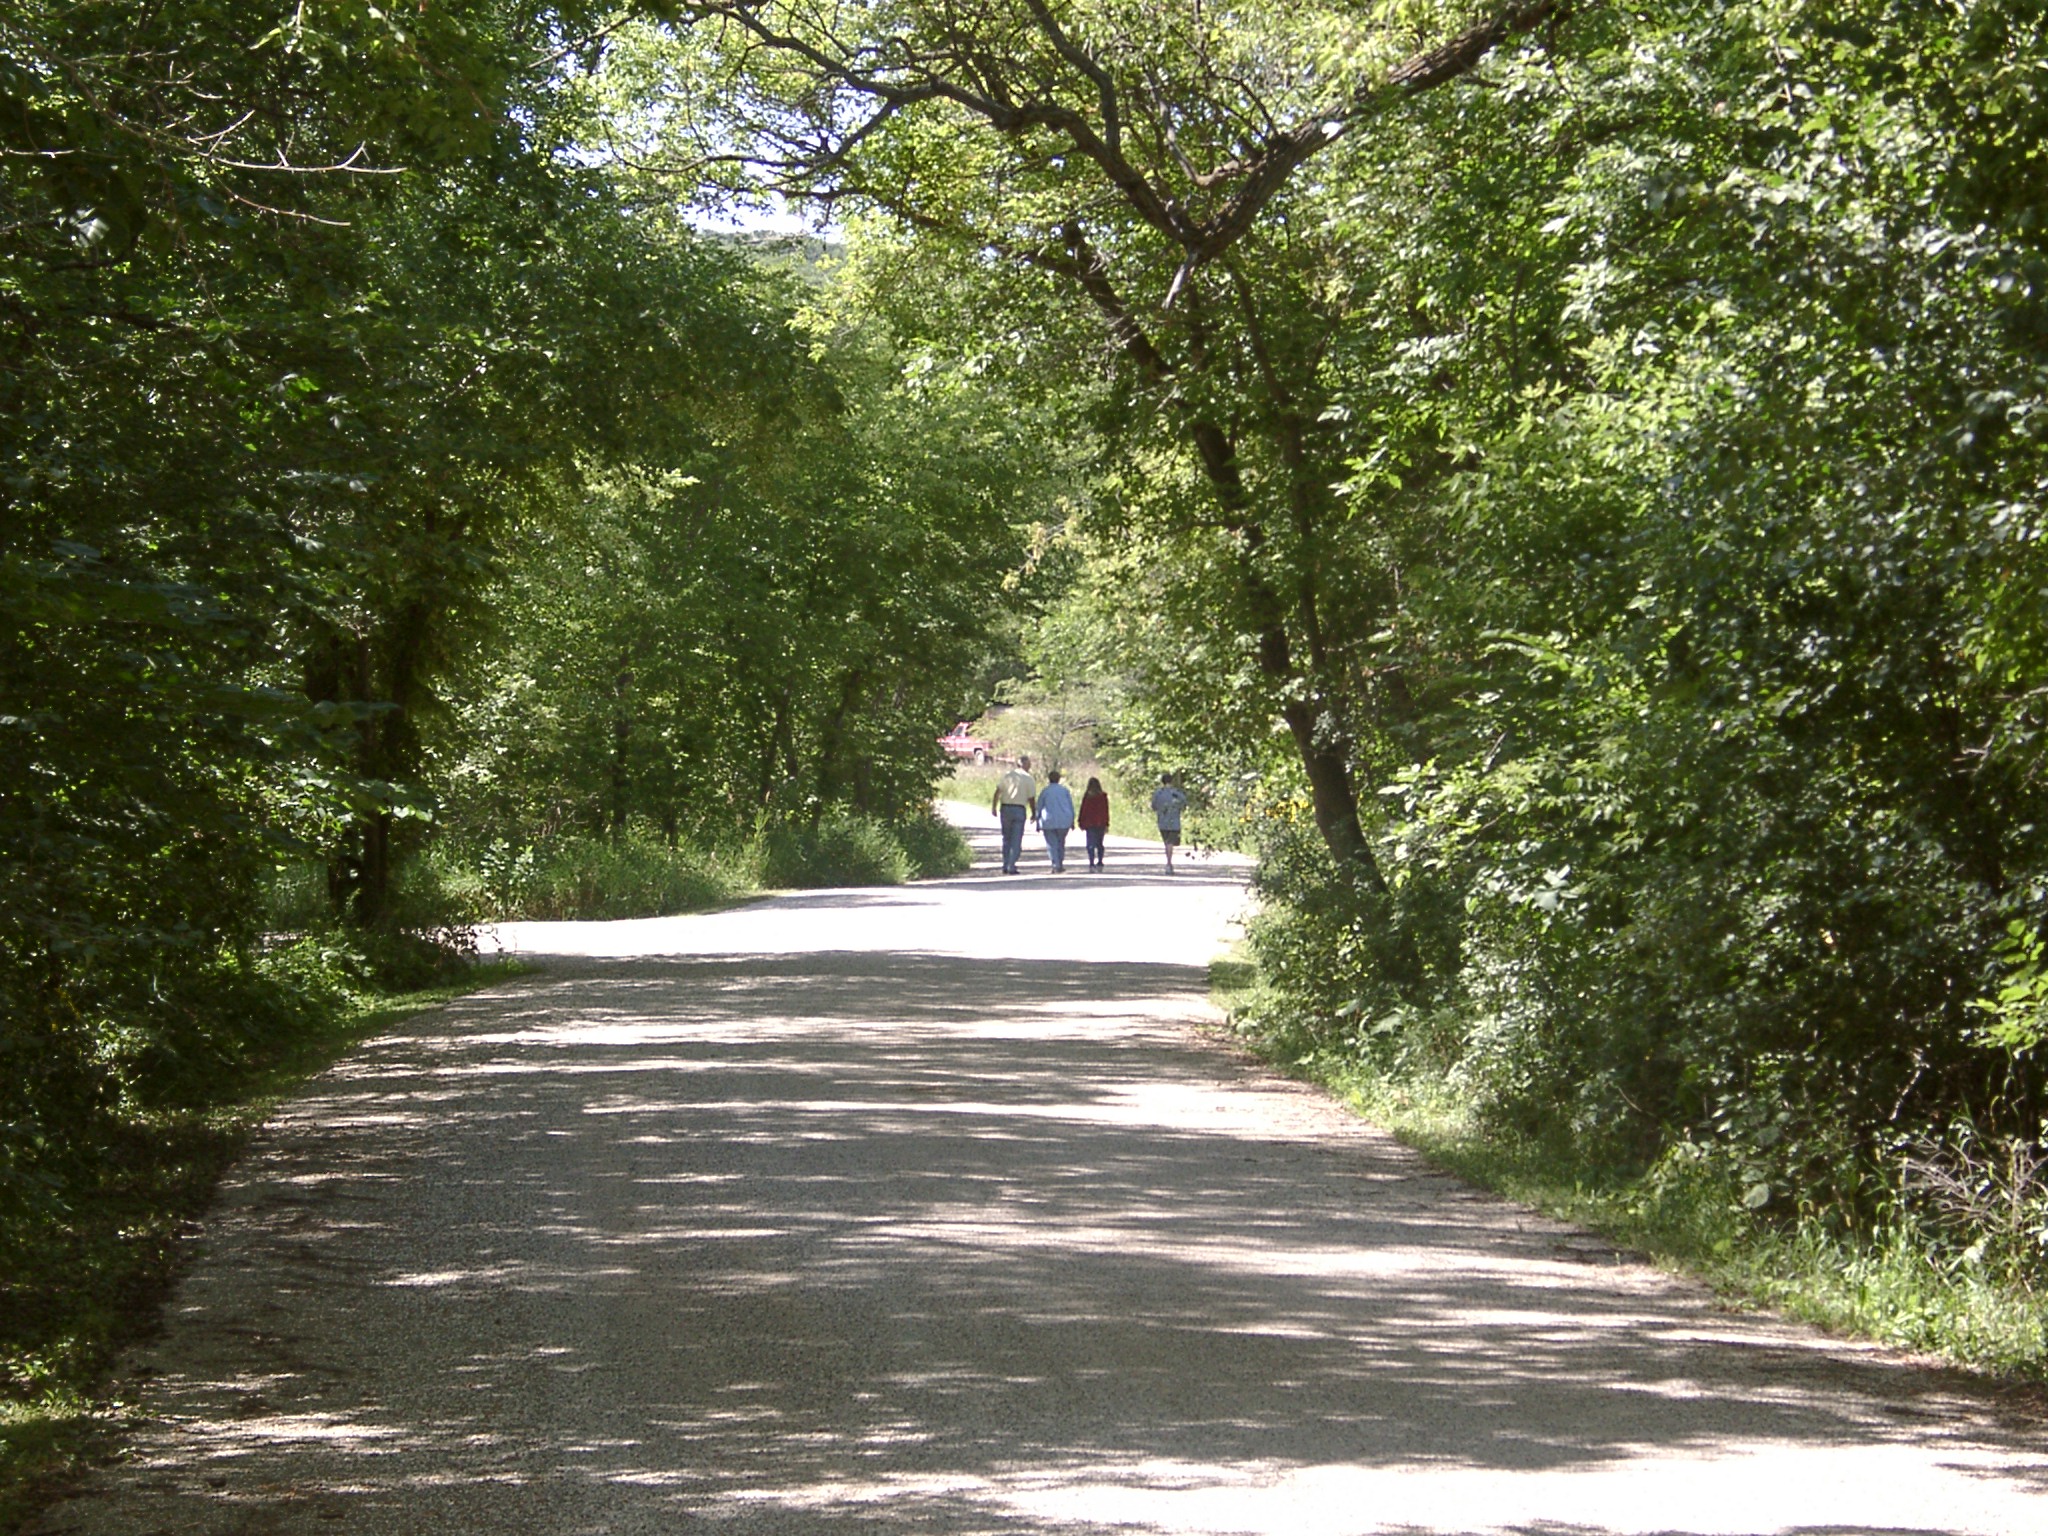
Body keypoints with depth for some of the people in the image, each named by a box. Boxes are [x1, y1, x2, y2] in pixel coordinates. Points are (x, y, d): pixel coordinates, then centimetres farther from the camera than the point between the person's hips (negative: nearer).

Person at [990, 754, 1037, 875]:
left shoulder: (1007, 775, 4)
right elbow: (1032, 799, -4)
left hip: (1005, 808, 3)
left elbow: (997, 792, -1)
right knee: (1016, 840, 1)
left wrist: (993, 807, 4)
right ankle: (1011, 867, -6)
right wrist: (1033, 814, 8)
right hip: (1019, 809, -3)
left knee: (1006, 839, 15)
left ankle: (1006, 866, 13)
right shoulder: (1029, 779, -3)